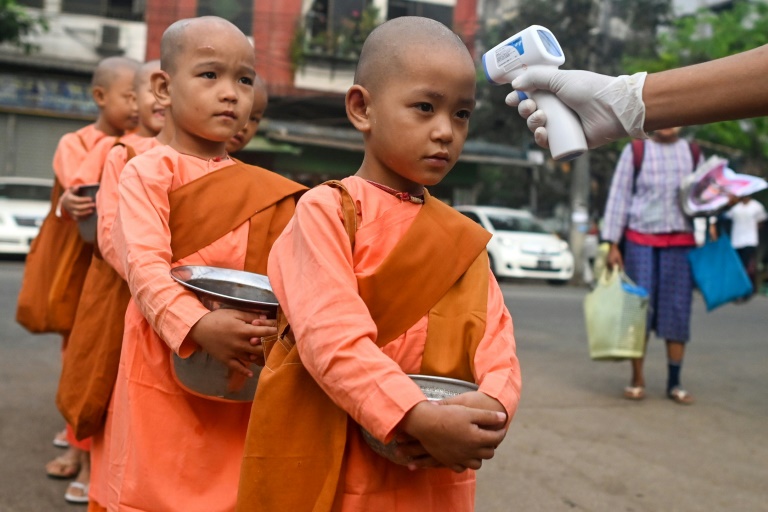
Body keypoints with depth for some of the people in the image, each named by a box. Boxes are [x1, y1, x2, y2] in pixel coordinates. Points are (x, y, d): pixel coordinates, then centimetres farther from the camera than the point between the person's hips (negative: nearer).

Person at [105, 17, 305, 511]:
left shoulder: (259, 188, 10)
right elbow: (145, 267, -17)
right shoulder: (148, 171, -7)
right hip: (168, 365, -4)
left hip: (241, 373, 5)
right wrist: (198, 326, -31)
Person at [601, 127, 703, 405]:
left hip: (681, 241, 2)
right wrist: (613, 244, -4)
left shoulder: (692, 153, 10)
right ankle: (637, 379, 9)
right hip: (641, 238, -2)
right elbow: (619, 196, 1)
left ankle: (674, 383, 9)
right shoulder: (635, 150, 2)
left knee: (678, 310, 2)